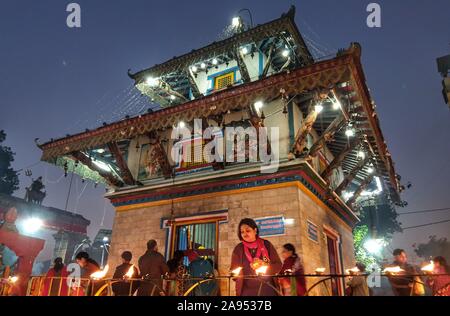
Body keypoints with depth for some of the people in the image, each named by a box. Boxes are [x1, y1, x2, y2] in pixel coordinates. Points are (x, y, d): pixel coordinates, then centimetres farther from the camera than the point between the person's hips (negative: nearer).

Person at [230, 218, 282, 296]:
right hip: (247, 291, 0)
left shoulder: (266, 245, 2)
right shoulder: (238, 249, 1)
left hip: (268, 289, 1)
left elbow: (278, 265, 3)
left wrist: (264, 265, -15)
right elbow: (233, 270, 2)